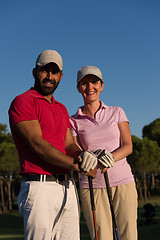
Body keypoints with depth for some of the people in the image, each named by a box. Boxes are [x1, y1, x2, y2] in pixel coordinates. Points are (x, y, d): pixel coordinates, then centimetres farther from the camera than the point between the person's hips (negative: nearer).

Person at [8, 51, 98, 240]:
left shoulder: (61, 109, 22)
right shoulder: (22, 102, -3)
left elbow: (69, 145, 12)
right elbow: (37, 145, -14)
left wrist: (83, 155, -12)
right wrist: (78, 166, -14)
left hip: (68, 188, 7)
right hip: (40, 188, -7)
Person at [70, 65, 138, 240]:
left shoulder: (116, 112, 8)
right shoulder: (73, 121, 6)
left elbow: (128, 146, 0)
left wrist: (111, 157, -20)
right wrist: (93, 157, -22)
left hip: (123, 182, 1)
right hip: (91, 186, 0)